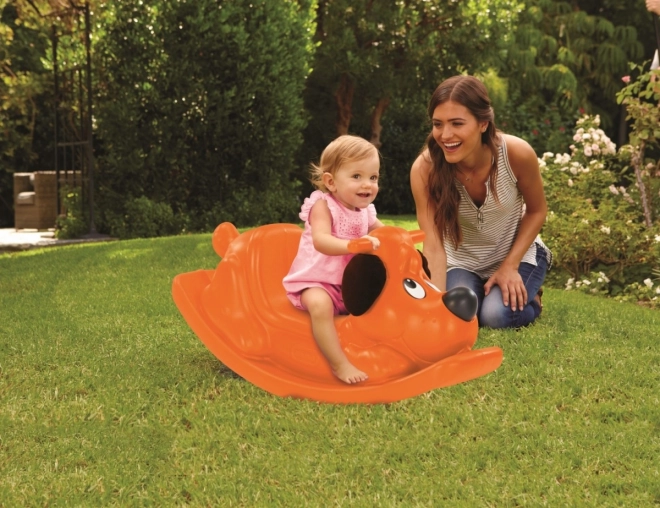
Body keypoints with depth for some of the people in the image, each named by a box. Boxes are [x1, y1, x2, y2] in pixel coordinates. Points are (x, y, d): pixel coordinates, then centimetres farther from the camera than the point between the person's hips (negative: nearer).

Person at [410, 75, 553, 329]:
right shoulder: (424, 169, -28)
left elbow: (537, 211, -10)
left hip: (516, 254, -1)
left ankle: (528, 296, 12)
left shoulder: (517, 153, -28)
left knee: (496, 316, -23)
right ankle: (481, 292, 12)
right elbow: (433, 244, -30)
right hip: (462, 261, 1)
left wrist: (510, 266, -18)